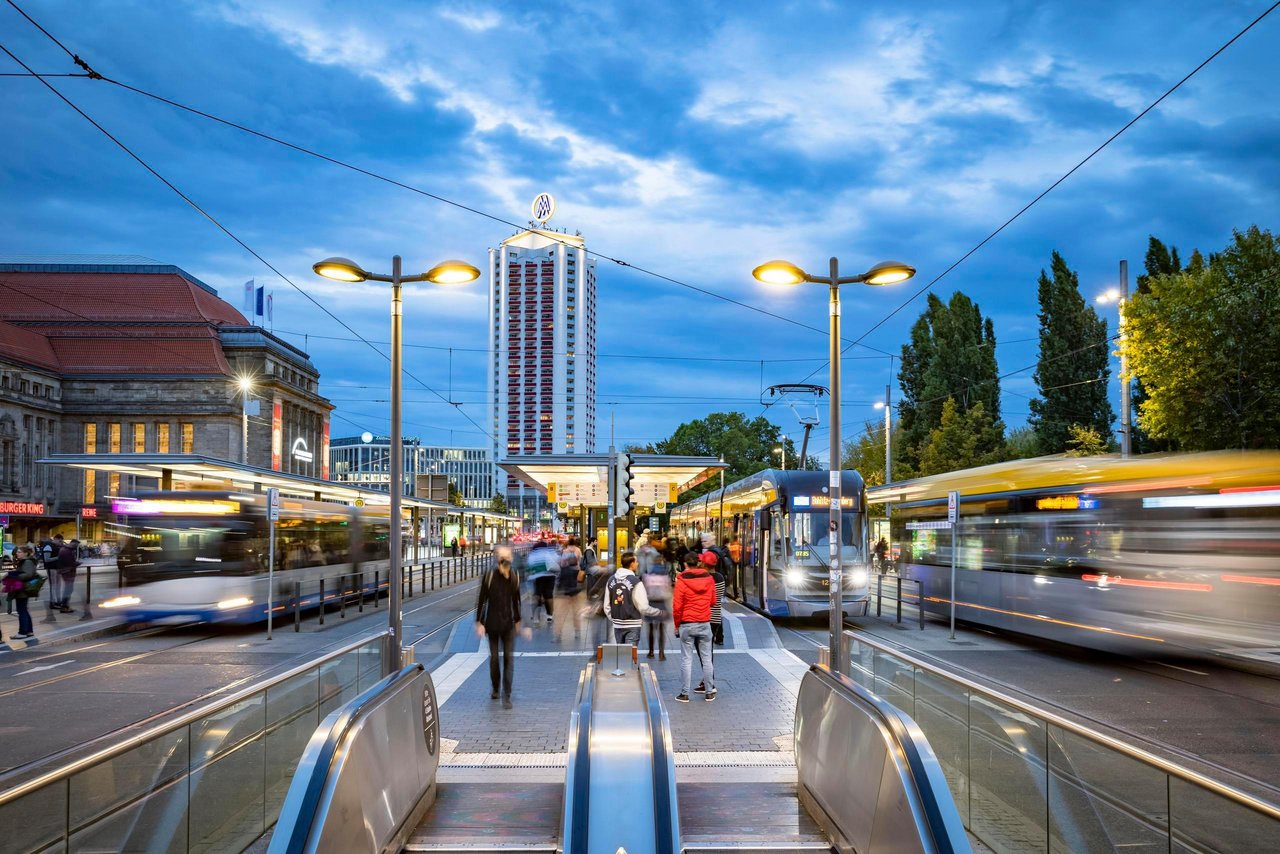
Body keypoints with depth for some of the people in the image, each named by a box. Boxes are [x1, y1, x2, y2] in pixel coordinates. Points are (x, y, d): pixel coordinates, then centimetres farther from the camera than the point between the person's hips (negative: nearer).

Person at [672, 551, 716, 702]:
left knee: (686, 659, 3)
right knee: (706, 659, 10)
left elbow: (677, 606, -10)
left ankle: (684, 693, 5)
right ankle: (709, 692, 14)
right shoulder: (709, 579, 1)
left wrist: (677, 625, 2)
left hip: (687, 624, -3)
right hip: (705, 623, 3)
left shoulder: (681, 581, -10)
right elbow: (713, 601, 10)